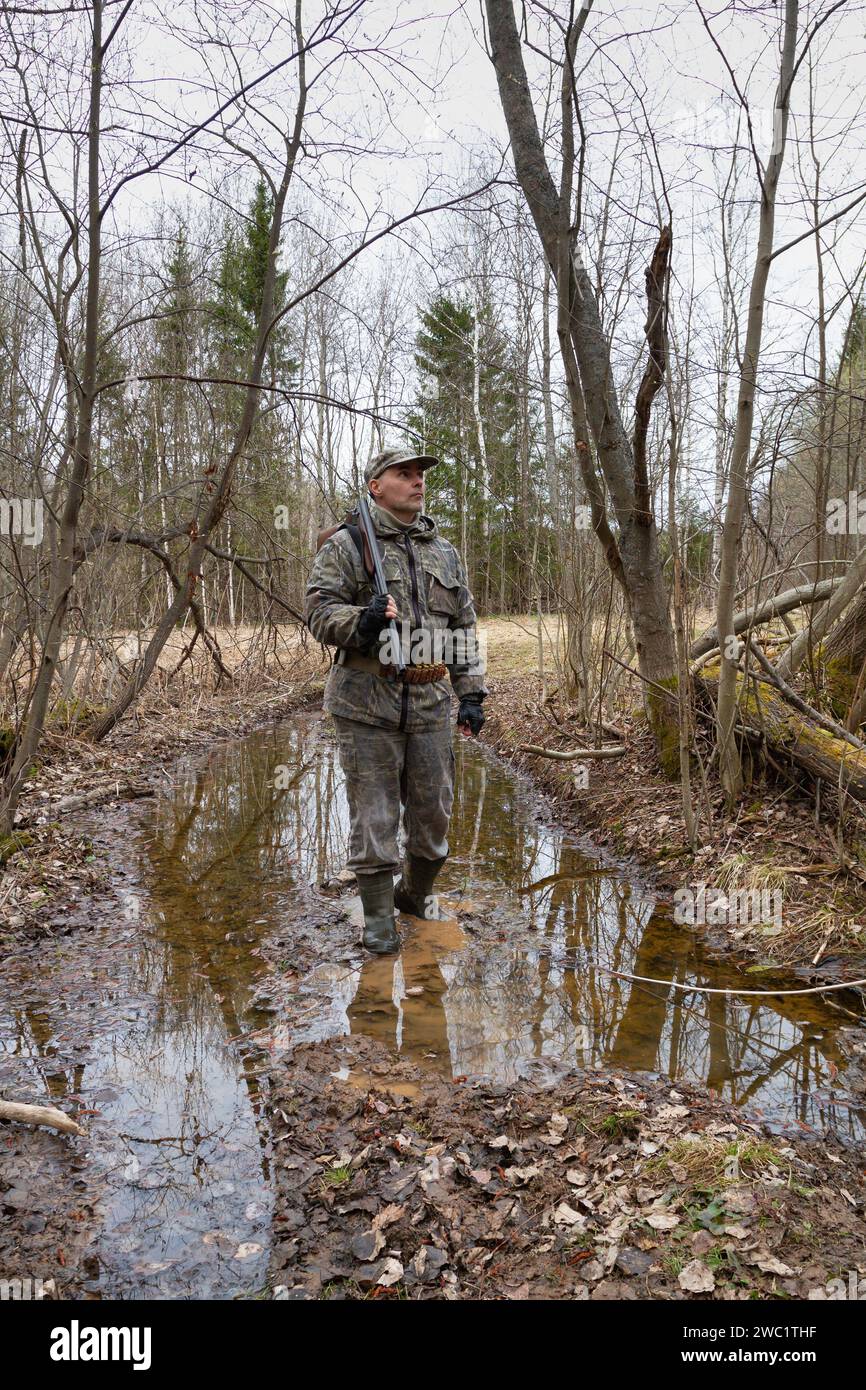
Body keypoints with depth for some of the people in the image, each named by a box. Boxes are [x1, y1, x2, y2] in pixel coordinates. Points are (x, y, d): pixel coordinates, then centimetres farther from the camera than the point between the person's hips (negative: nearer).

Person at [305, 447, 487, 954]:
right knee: (373, 815, 1)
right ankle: (379, 916, 15)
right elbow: (319, 611, -5)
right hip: (367, 704, -4)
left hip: (431, 704, 5)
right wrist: (361, 622, -25)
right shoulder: (347, 545, 0)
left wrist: (472, 694, 9)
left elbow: (465, 627, 16)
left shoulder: (445, 552, 15)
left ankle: (416, 892, 35)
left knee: (433, 809, 12)